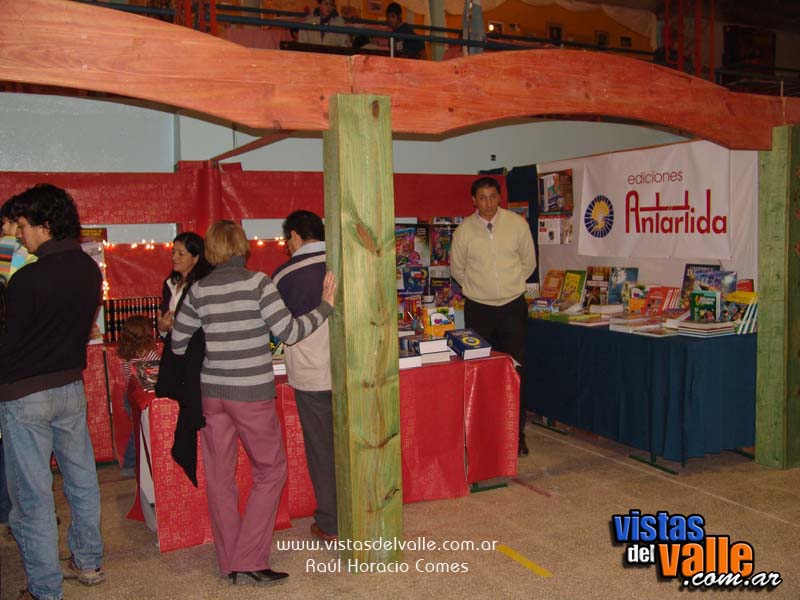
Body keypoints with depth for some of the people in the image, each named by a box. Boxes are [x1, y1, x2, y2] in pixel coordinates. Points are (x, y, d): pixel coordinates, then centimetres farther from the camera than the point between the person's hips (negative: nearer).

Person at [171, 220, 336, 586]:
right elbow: (289, 332, -13)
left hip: (212, 393, 4)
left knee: (219, 477, 12)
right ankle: (248, 562, 6)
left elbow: (177, 344, 10)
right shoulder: (256, 282, -10)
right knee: (270, 471, 11)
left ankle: (230, 562, 22)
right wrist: (325, 307, -2)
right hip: (252, 394, -4)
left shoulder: (199, 289, 2)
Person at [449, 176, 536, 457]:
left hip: (513, 306, 0)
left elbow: (528, 261, 10)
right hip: (478, 308, 0)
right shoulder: (464, 230, -4)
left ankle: (517, 434, 10)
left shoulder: (517, 224, -3)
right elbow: (457, 268, 11)